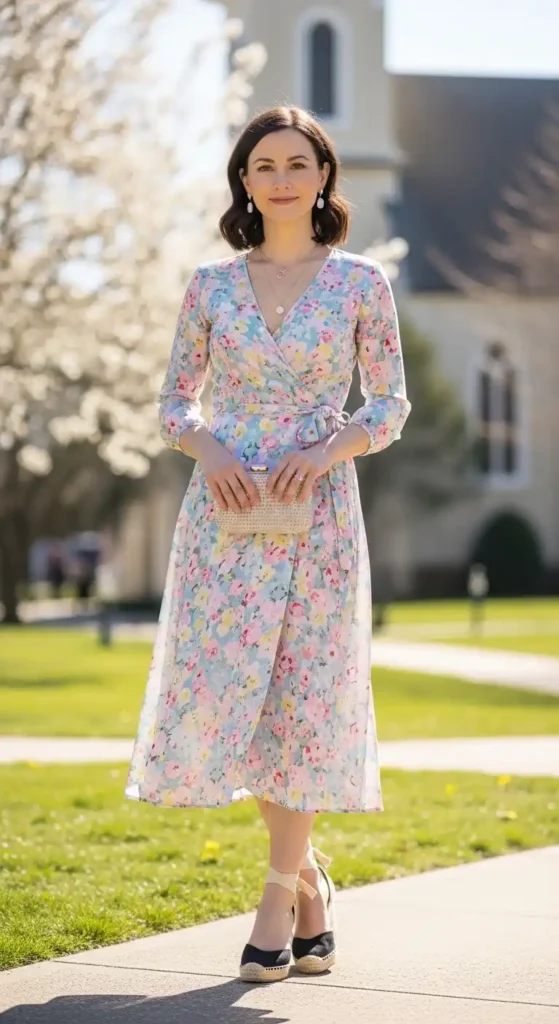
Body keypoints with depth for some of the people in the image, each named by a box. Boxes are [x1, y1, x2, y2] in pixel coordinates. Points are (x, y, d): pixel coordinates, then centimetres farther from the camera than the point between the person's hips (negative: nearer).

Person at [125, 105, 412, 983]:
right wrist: (208, 449, -11)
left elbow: (391, 407, 4)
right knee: (221, 696, -2)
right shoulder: (211, 285, 7)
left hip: (317, 510, -2)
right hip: (227, 511, 2)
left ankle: (280, 892, 12)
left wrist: (325, 450, -13)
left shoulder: (362, 283, 3)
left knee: (304, 698, -1)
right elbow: (175, 403, 10)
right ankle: (310, 875, 18)